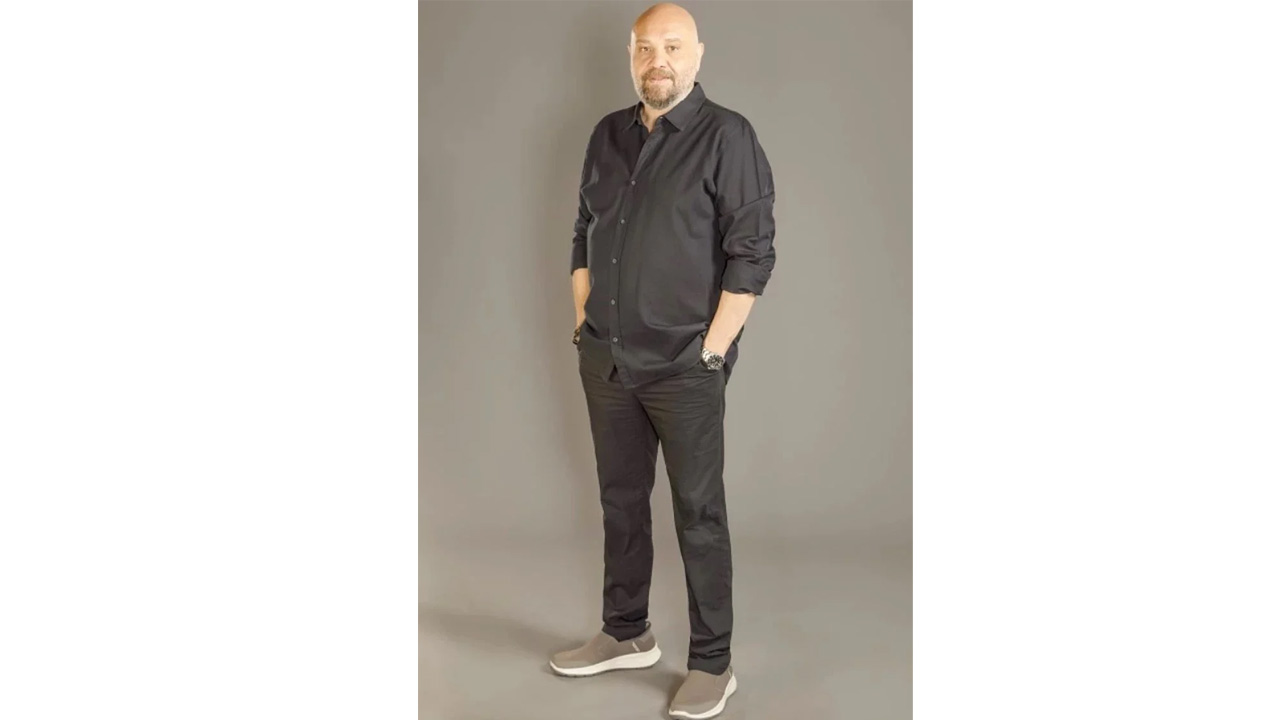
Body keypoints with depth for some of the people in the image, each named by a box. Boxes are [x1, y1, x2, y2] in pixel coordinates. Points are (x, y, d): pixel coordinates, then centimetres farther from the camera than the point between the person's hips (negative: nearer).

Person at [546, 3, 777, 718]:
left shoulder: (726, 136, -7)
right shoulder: (608, 135, 11)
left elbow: (752, 252, -11)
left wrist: (712, 350, -14)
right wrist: (583, 324, 10)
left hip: (685, 366, -6)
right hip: (606, 361, 6)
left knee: (699, 513, 3)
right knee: (621, 500, 16)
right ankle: (626, 634, 33)